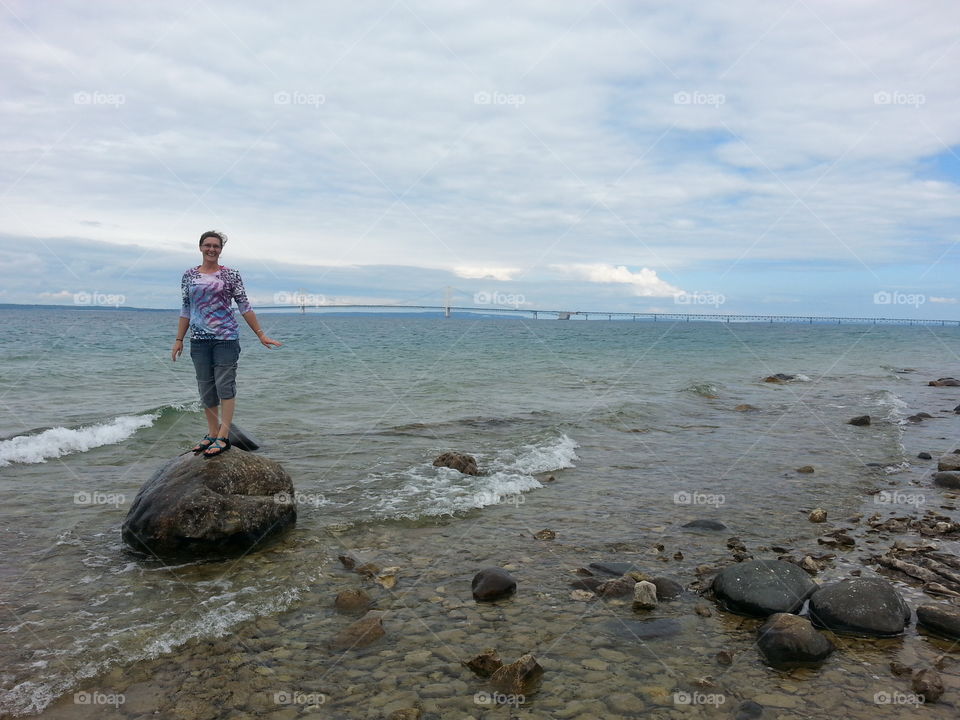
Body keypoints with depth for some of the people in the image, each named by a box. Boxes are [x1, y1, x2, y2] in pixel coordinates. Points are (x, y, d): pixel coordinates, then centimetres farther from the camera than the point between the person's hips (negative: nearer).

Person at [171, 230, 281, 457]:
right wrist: (179, 339, 10)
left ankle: (224, 437, -2)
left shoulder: (231, 275, 0)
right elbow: (186, 310, 13)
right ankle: (212, 434, 17)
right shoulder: (189, 276, 10)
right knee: (206, 388, 7)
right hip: (199, 339, 4)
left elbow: (244, 307, 0)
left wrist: (260, 334, -3)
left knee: (225, 386, -6)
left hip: (226, 337, -4)